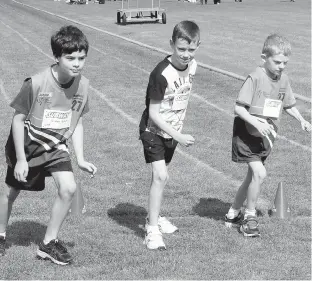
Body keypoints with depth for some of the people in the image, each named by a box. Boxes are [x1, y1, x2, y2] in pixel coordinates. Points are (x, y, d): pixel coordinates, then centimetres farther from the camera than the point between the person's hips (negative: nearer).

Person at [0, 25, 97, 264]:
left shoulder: (83, 84, -12)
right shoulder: (36, 83, -27)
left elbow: (77, 123, 1)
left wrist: (80, 159, -3)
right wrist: (21, 159, -17)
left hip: (55, 146, 4)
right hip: (26, 145, -3)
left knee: (68, 188, -14)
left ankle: (49, 243, 4)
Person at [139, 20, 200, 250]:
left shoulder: (192, 66, -6)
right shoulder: (161, 74, -27)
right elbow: (154, 113, -23)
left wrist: (178, 131, 13)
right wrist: (179, 137, -26)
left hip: (172, 131, 7)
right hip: (153, 130, -7)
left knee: (162, 176, 18)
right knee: (160, 176, -17)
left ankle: (154, 217, 36)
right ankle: (153, 231, -13)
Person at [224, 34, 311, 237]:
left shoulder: (284, 79, 2)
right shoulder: (255, 78, -18)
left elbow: (288, 105, 16)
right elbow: (239, 108, -19)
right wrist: (256, 123, -31)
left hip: (266, 137, 7)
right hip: (247, 134, -7)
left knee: (253, 176, 14)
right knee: (259, 173, -18)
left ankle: (234, 213, 31)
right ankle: (250, 215, 0)